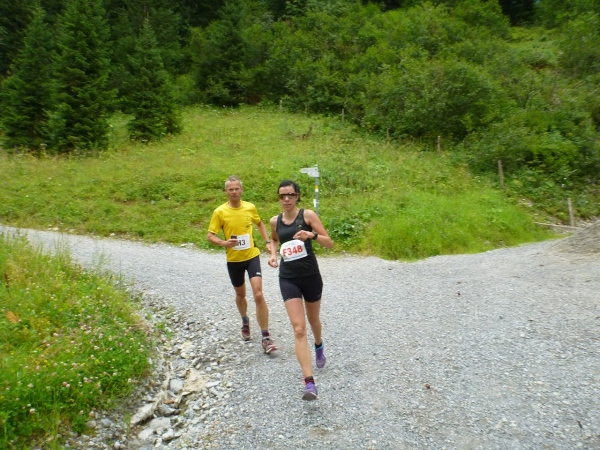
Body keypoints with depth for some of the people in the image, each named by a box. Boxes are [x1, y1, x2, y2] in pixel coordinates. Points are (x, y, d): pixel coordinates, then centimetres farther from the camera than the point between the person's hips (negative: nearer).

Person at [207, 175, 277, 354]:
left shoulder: (250, 207, -2)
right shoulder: (220, 212, -9)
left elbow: (259, 223, 17)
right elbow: (210, 235, -6)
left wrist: (268, 241, 7)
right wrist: (224, 243, -26)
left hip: (252, 256, 0)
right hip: (233, 260, 0)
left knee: (258, 294, -12)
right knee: (240, 294, 18)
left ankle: (266, 337, -4)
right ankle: (245, 322, 49)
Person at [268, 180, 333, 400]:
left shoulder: (308, 215, -8)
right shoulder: (275, 221, 2)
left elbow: (329, 243, -9)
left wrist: (312, 235, -28)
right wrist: (273, 254, 4)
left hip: (311, 276, -1)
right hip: (288, 279, 1)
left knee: (313, 320, 21)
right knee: (299, 329, -10)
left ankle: (319, 346, 56)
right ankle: (309, 383, -10)